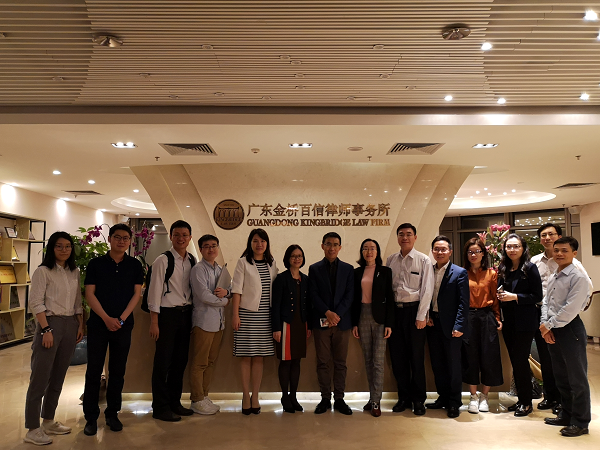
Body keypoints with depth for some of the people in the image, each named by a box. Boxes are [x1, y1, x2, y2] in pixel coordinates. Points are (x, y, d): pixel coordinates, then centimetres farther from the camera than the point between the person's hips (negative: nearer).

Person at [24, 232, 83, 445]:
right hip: (50, 324, -6)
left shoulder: (74, 272, 11)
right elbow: (35, 303, -11)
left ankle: (48, 421, 25)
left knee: (58, 377, 13)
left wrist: (80, 325, 9)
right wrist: (46, 329, -16)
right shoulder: (43, 271, -6)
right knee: (40, 378, -2)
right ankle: (33, 429, 6)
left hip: (70, 325, 6)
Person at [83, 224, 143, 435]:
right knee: (94, 371, 3)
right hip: (98, 323, -1)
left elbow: (136, 293, 1)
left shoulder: (134, 265, 4)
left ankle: (112, 413, 21)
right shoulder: (96, 264, 1)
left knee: (118, 371, 8)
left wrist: (121, 319, -10)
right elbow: (89, 294, -3)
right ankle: (91, 417, 14)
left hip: (123, 325, 1)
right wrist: (106, 318, -13)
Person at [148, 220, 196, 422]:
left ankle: (174, 402, 26)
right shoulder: (163, 260, -7)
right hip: (167, 314, -5)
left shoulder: (193, 261, 8)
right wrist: (154, 321, -12)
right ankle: (160, 407, 13)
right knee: (163, 361, 1)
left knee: (181, 360, 12)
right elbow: (155, 290, -9)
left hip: (186, 314, 6)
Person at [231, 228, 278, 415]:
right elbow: (237, 289, -5)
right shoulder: (243, 262, -1)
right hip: (247, 313, -3)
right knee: (246, 356, 1)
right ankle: (246, 398, 11)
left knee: (259, 357, 8)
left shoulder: (272, 264, 10)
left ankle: (255, 397, 17)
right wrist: (235, 314, -10)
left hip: (265, 315, 4)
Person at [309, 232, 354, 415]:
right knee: (323, 362, 4)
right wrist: (327, 313, -14)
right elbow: (313, 295, -1)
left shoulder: (348, 269, 8)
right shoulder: (314, 269, 6)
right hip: (321, 322, 0)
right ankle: (325, 399, 14)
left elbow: (349, 295, 1)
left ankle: (339, 399, 15)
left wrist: (337, 315, -11)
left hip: (342, 321, 1)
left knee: (340, 363, 5)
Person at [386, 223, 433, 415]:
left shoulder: (423, 260, -1)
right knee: (397, 356, 8)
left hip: (414, 310, -3)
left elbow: (426, 290, -5)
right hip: (395, 311, 3)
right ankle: (404, 397, 22)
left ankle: (418, 399, 19)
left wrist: (421, 316, -10)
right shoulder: (391, 260, 8)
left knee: (416, 356, 4)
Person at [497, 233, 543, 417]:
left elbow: (537, 296, -11)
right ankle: (521, 399, 24)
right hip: (508, 322, 6)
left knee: (521, 360, -2)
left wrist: (514, 296, -19)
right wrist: (500, 295, -3)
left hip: (525, 322, -6)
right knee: (515, 361, 12)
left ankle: (527, 403, 13)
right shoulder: (503, 269, 8)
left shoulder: (530, 268, -8)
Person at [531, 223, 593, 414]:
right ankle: (549, 396, 26)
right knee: (545, 357, 12)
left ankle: (561, 399, 19)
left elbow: (588, 286, -8)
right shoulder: (534, 261, 4)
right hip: (540, 313, 4)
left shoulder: (569, 261, -6)